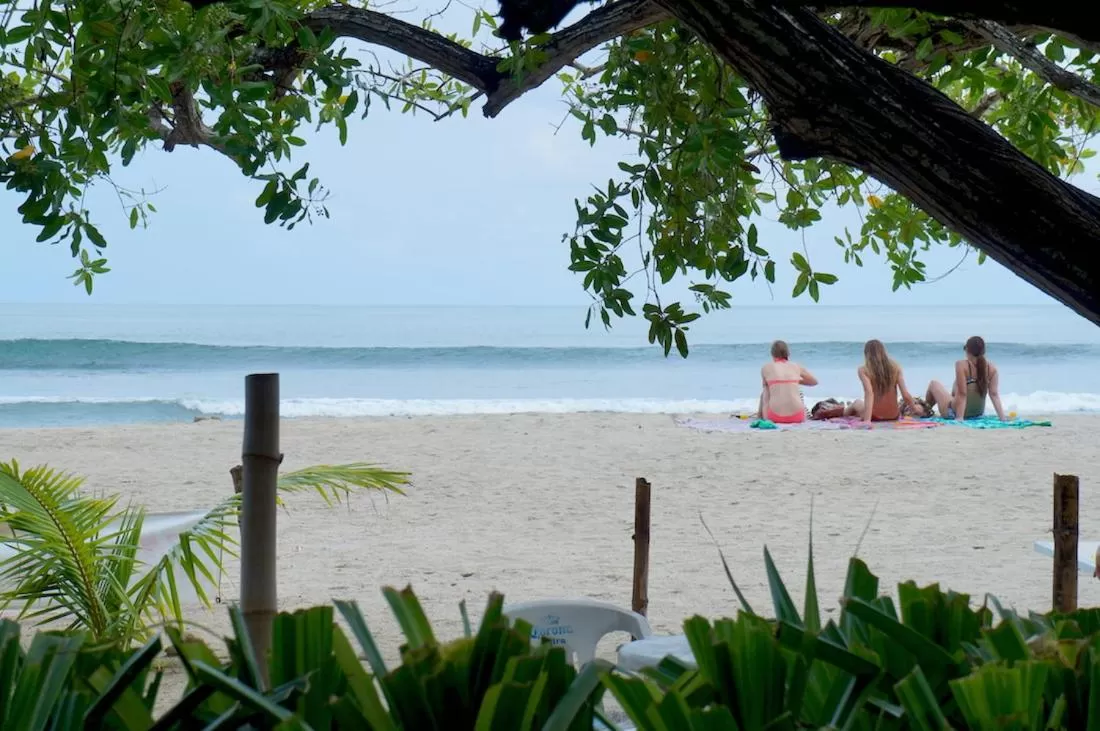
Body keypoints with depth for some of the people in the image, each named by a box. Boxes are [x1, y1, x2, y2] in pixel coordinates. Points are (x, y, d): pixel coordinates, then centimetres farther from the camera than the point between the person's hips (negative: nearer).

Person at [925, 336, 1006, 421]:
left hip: (954, 413, -5)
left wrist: (959, 417, -24)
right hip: (978, 413, 5)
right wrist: (1002, 417, -12)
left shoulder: (962, 365, -23)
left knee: (934, 384, 24)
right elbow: (994, 395, -14)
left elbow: (962, 394, -25)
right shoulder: (992, 368, -10)